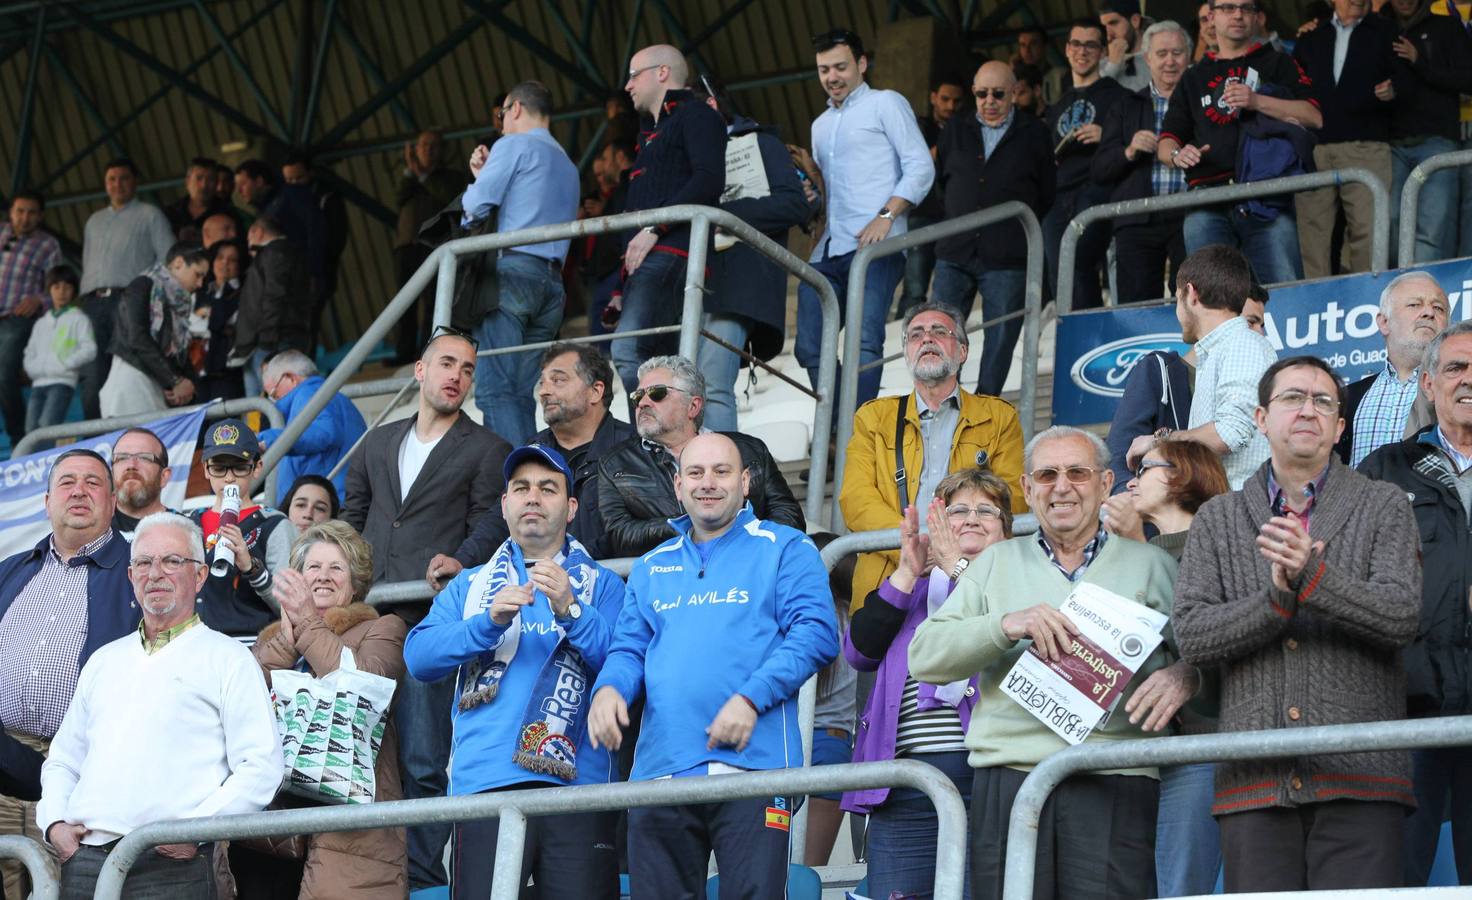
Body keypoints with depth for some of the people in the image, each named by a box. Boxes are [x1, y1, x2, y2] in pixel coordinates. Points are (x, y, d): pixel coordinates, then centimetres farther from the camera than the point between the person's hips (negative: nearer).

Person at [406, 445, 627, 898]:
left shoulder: (601, 584, 16)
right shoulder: (469, 585, 21)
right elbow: (419, 658, 5)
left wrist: (570, 610, -15)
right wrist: (490, 620, -10)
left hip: (574, 779, -1)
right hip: (485, 781, 1)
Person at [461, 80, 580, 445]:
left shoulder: (513, 146, 2)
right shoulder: (567, 165, 27)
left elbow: (476, 206, -7)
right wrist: (487, 173, 27)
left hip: (513, 270, -8)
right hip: (553, 281, 8)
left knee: (494, 389, -14)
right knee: (522, 393, 5)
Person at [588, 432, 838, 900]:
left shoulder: (784, 548, 8)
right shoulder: (652, 567, 24)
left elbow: (815, 632, -4)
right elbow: (629, 648, 21)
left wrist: (750, 698, -16)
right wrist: (609, 687, -4)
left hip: (750, 759, -4)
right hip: (659, 769, 5)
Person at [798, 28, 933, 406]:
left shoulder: (885, 103, 6)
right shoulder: (821, 124, 28)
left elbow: (921, 168, -4)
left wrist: (886, 216, -16)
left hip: (875, 246, -8)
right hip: (828, 249, 8)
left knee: (864, 342, -20)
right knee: (809, 347, 0)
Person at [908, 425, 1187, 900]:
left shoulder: (1151, 564, 16)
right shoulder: (996, 562, 18)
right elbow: (924, 656, 8)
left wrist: (1184, 676, -14)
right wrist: (1006, 625, -8)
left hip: (1115, 787, -1)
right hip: (1009, 780, 1)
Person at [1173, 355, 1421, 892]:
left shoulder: (1383, 507, 12)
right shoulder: (1218, 520, 16)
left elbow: (1400, 617, -3)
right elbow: (1190, 636, 4)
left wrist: (1311, 575, -17)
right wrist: (1277, 598, -11)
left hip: (1359, 783, -1)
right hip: (1254, 784, 1)